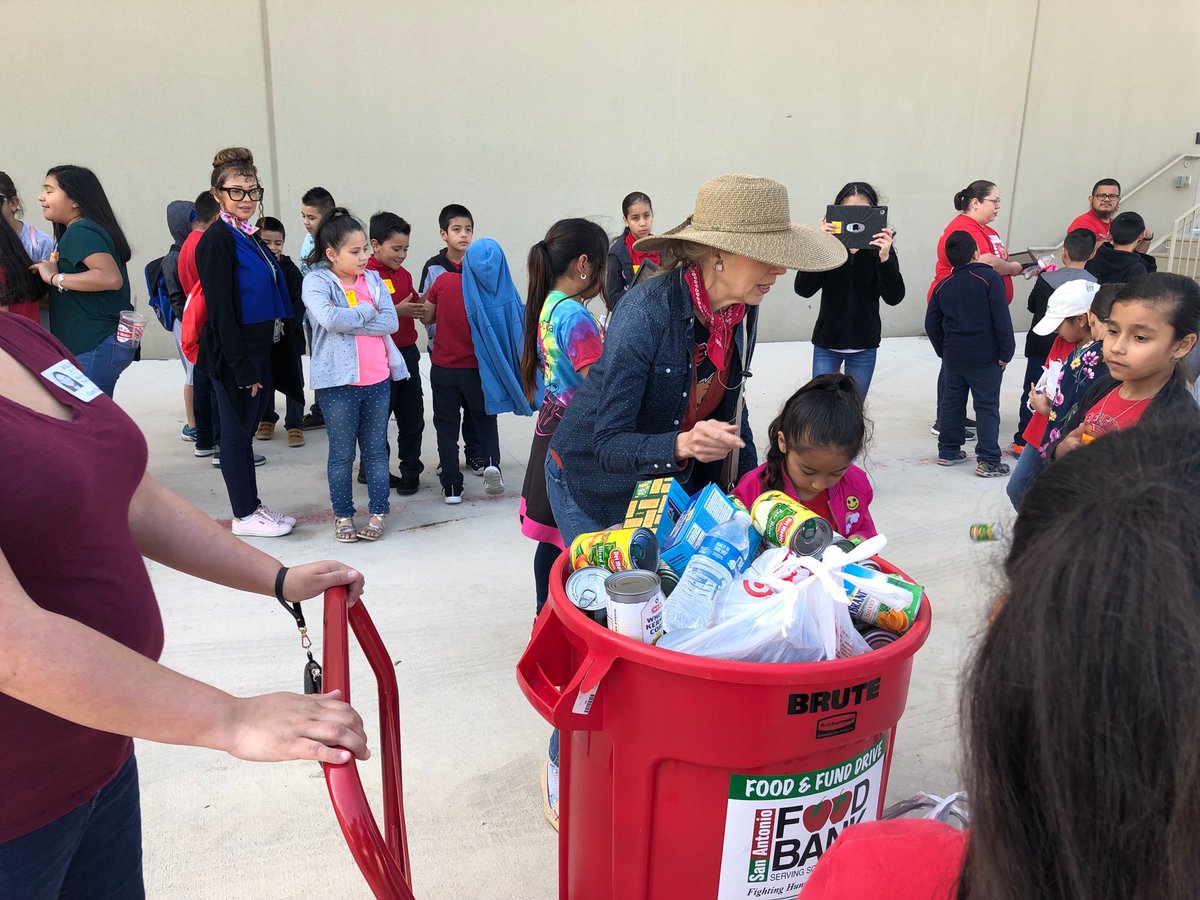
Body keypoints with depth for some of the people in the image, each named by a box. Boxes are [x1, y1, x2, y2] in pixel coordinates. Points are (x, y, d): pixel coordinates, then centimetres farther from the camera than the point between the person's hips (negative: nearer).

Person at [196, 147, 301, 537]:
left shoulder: (251, 237, 12)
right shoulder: (216, 240, -13)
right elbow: (221, 309, -17)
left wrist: (261, 361, 15)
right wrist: (242, 366, -20)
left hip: (261, 349, 8)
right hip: (235, 353, -8)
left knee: (246, 430, 16)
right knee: (236, 433, 3)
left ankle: (253, 505, 27)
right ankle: (244, 516, 14)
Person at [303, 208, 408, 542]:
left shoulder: (373, 279, 7)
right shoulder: (316, 281, -6)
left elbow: (390, 322, -6)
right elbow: (329, 318, -25)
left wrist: (347, 323, -14)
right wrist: (366, 311, -11)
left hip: (378, 379, 4)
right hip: (338, 382, -3)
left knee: (376, 450, 12)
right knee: (342, 453, 8)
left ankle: (379, 512, 23)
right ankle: (343, 514, 23)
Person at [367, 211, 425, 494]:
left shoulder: (404, 275, 11)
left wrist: (421, 306, 0)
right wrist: (397, 311, -24)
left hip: (408, 353, 7)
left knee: (413, 417, 11)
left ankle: (410, 471, 22)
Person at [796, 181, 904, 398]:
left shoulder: (881, 248, -4)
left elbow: (894, 297, -14)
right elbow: (803, 289, -17)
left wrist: (885, 258, -30)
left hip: (864, 347, 1)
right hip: (827, 343, -1)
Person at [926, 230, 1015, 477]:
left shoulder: (943, 285, 3)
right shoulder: (990, 278, -12)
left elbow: (932, 324, 8)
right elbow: (1002, 320, -15)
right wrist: (1006, 352, -7)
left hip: (953, 356, 5)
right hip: (985, 357, -5)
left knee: (951, 401, 15)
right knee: (987, 407, 1)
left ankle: (948, 451, 22)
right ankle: (988, 461, 0)